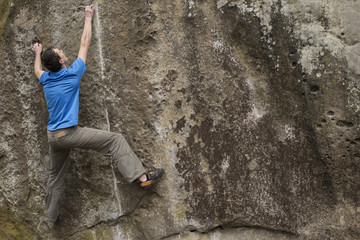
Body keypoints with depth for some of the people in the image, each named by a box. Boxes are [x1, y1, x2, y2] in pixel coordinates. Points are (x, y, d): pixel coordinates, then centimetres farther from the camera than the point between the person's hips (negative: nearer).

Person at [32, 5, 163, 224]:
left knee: (56, 176, 20)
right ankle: (141, 176, -18)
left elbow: (37, 71, 35)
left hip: (53, 136, 7)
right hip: (70, 133, -7)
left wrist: (38, 54, 52)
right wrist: (88, 18, 15)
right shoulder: (72, 74, -8)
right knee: (116, 140, -7)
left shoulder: (46, 80, 8)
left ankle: (52, 215, 32)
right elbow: (85, 44, 3)